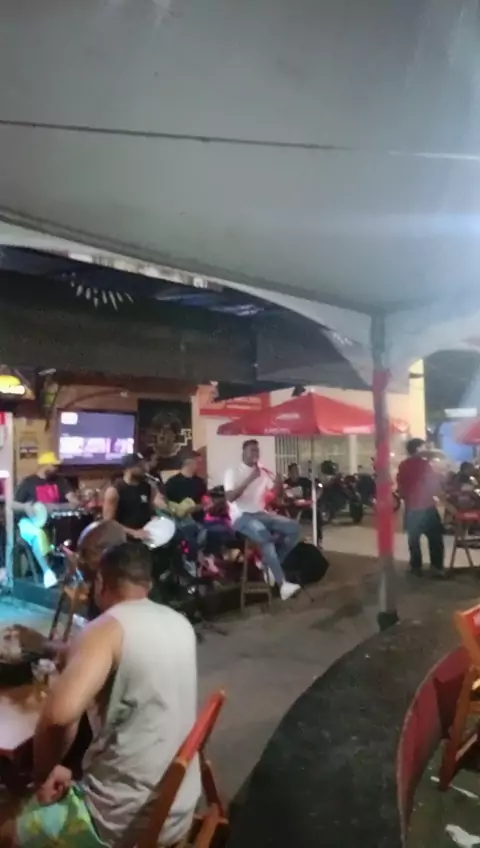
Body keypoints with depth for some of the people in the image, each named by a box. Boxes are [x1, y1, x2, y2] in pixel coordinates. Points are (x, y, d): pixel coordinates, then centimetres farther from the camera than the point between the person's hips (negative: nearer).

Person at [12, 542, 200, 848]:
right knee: (72, 789, 32)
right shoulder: (180, 623, 2)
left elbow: (59, 714, -35)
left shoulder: (107, 628, -20)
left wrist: (44, 774, -15)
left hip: (130, 820, -7)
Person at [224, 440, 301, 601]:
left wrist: (279, 486, -12)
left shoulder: (263, 472, 15)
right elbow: (230, 497, -16)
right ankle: (282, 584, -31)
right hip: (241, 516, -6)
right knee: (265, 535, -36)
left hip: (261, 514, 6)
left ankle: (271, 565, -3)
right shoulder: (233, 472, -1)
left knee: (294, 528, -14)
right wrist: (249, 479, -20)